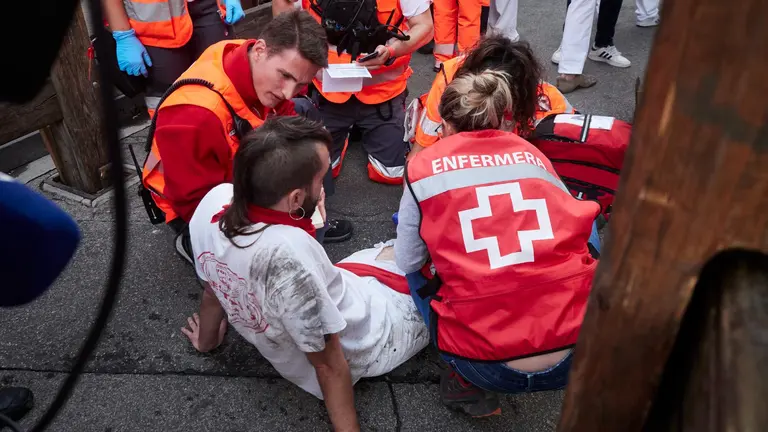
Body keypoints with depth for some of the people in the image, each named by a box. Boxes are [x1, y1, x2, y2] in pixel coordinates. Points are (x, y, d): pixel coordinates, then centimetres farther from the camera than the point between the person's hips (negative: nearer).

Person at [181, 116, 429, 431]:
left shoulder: (214, 200, -20)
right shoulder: (288, 255, -43)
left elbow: (213, 290, -1)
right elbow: (328, 364, -27)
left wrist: (207, 340, 18)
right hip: (356, 349, -6)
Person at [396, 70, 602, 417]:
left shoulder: (424, 168, 4)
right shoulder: (533, 155, 11)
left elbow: (407, 263, 11)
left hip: (489, 368, -2)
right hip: (578, 353, 3)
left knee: (417, 269, 23)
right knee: (583, 223, 26)